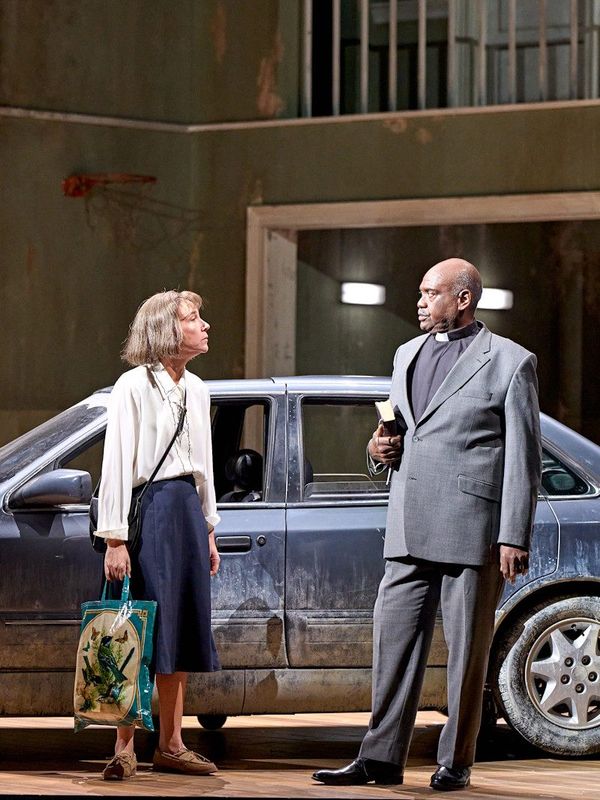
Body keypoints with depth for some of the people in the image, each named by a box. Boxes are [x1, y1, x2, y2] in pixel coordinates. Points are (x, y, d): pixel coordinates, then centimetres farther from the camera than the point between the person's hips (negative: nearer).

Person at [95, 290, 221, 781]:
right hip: (148, 509, -7)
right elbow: (117, 464, -11)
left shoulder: (196, 389, 13)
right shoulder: (134, 386, -8)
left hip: (188, 509, 7)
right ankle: (125, 749, -2)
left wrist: (208, 530, 18)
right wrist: (115, 538, -16)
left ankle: (171, 746, 14)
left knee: (182, 629, 8)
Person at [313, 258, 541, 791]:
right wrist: (380, 448, 5)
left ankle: (455, 763, 10)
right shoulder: (407, 354, 17)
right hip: (410, 532, 6)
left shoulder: (510, 362, -2)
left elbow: (524, 458, -4)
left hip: (472, 530, -6)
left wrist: (514, 538, -10)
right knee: (394, 644, 5)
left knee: (467, 652, 2)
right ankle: (381, 758, 11)